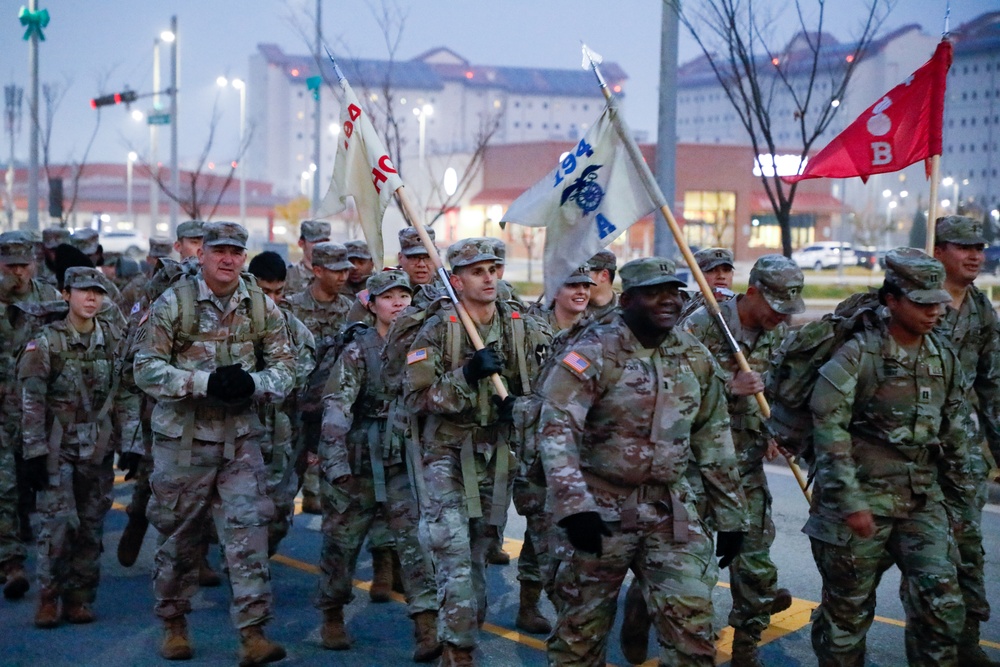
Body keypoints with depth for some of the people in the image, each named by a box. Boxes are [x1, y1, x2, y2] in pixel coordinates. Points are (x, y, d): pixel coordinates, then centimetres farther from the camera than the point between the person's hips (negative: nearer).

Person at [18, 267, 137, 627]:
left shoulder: (114, 340, 6)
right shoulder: (47, 341, -5)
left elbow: (124, 397, 10)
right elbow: (31, 401, -7)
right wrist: (34, 452, -11)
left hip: (99, 448, 3)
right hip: (58, 447, -3)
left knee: (91, 526, 5)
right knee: (60, 522, -10)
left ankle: (79, 598, 17)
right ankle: (48, 598, 6)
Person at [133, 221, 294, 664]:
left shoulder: (262, 306, 3)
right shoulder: (173, 303, -6)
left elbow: (285, 366, 6)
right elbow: (146, 368, -9)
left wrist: (253, 384, -16)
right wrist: (204, 382, -22)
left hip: (240, 436, 2)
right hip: (182, 439, -2)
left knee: (249, 531, -6)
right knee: (178, 534, 11)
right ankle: (173, 624, 30)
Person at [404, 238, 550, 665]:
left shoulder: (524, 329, 2)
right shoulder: (437, 331, -6)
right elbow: (415, 396, -12)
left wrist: (520, 404, -10)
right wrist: (467, 376, -24)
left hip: (498, 454, 3)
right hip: (449, 453, -3)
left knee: (478, 554, 14)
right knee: (455, 556, -10)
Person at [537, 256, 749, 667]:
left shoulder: (696, 359, 6)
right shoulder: (593, 352, -12)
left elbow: (713, 440, 12)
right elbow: (556, 429, -19)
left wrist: (729, 516, 12)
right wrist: (574, 505, -29)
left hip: (674, 510, 4)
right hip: (602, 509, -3)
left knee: (692, 623, -2)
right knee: (582, 626, 8)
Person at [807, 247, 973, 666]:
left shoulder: (943, 357, 6)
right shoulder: (857, 355, -13)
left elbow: (955, 428, 17)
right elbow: (828, 429, -16)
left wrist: (960, 485, 17)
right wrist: (849, 501, -18)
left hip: (922, 499, 5)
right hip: (862, 498, -5)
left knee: (941, 602, -2)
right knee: (848, 606, 7)